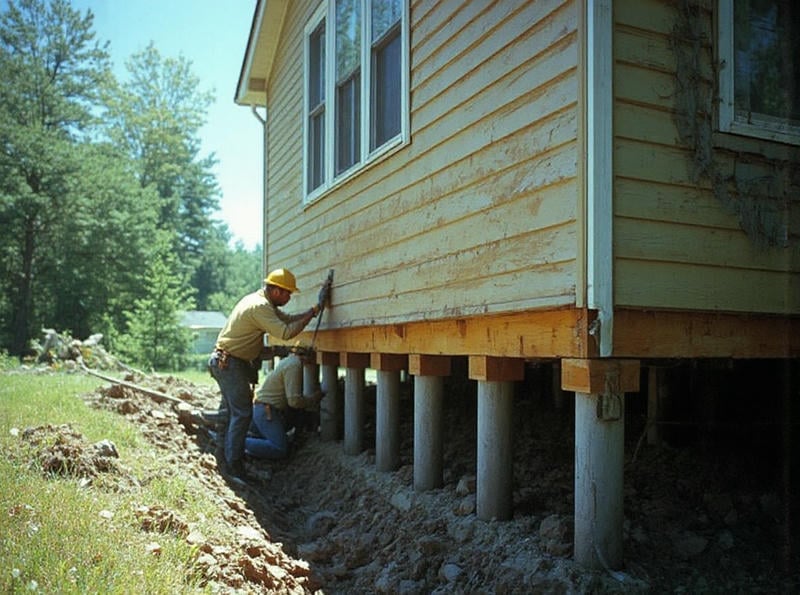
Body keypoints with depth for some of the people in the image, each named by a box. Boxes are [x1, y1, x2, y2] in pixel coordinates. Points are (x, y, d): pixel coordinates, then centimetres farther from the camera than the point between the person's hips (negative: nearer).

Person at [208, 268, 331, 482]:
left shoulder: (262, 301, 11)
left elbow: (288, 319, 10)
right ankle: (233, 465, -2)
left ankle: (223, 459, 28)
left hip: (227, 362, 11)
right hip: (230, 363, -11)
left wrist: (315, 308, 2)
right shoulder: (259, 306, -22)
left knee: (230, 411, 17)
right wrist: (314, 311, -25)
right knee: (242, 413, -7)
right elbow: (285, 332, -29)